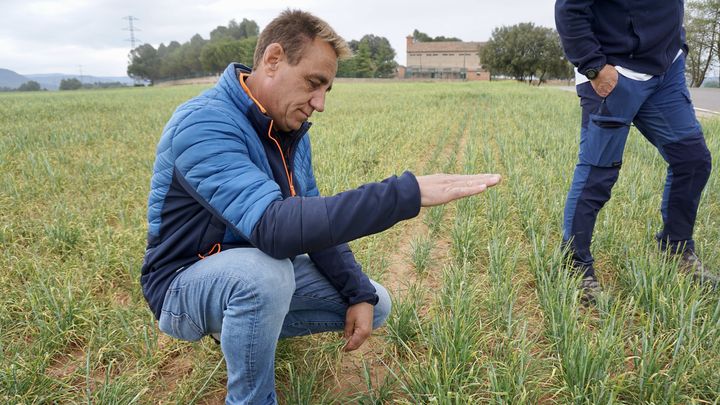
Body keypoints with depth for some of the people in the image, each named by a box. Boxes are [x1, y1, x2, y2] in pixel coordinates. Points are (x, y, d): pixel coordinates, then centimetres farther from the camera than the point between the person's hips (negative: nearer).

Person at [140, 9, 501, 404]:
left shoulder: (289, 127, -2)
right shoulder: (204, 125, -29)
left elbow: (315, 221, 2)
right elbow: (273, 227, -42)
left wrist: (360, 294, -10)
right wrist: (406, 193, -45)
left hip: (257, 273, 7)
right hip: (187, 282, -7)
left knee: (375, 304, 4)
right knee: (263, 272, -40)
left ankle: (245, 329, 17)